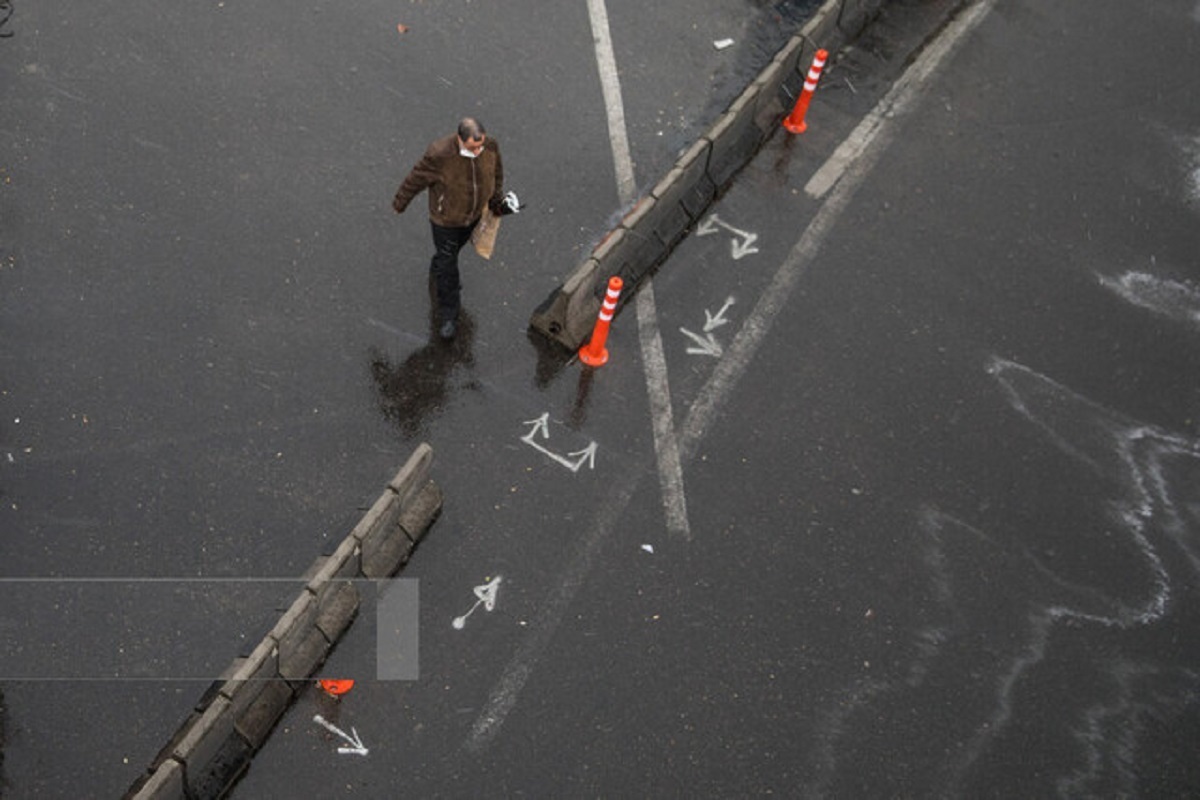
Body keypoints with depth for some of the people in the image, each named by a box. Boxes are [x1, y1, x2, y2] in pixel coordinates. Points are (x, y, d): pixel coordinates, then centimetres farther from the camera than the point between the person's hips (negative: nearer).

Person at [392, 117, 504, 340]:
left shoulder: (490, 146, -24)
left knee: (456, 245, 32)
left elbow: (496, 170, 0)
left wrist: (496, 199, 9)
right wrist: (399, 203, -6)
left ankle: (437, 269, 65)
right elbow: (416, 180, -21)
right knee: (447, 265, 7)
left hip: (474, 213, 5)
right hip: (445, 219, -5)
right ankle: (448, 315, 24)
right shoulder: (439, 155, -38)